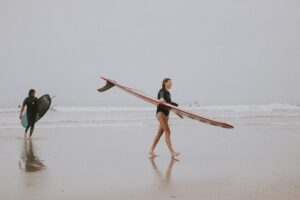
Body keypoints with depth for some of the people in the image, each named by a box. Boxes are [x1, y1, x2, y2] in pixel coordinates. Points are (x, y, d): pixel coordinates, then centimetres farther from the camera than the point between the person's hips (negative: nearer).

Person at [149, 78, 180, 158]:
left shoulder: (168, 93, 18)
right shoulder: (162, 91, -8)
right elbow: (161, 94, -34)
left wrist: (177, 105, 43)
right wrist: (161, 98, -56)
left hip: (166, 113, 9)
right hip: (161, 112, -9)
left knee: (160, 132, 8)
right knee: (167, 131, -17)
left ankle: (151, 150, 16)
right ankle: (172, 152, -25)